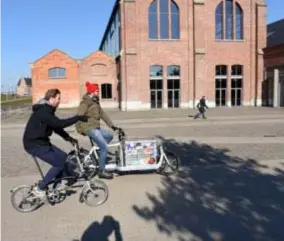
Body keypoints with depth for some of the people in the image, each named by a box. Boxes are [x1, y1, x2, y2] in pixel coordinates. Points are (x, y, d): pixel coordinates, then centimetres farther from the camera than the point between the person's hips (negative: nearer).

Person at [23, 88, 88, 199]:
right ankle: (39, 189, 0)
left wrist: (68, 137, 3)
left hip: (41, 141, 10)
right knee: (59, 163, -11)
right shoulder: (43, 111, -22)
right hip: (34, 144, -10)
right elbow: (59, 123, -31)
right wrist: (78, 118, -25)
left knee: (63, 157, 9)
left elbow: (56, 126, 13)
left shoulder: (47, 109, 11)